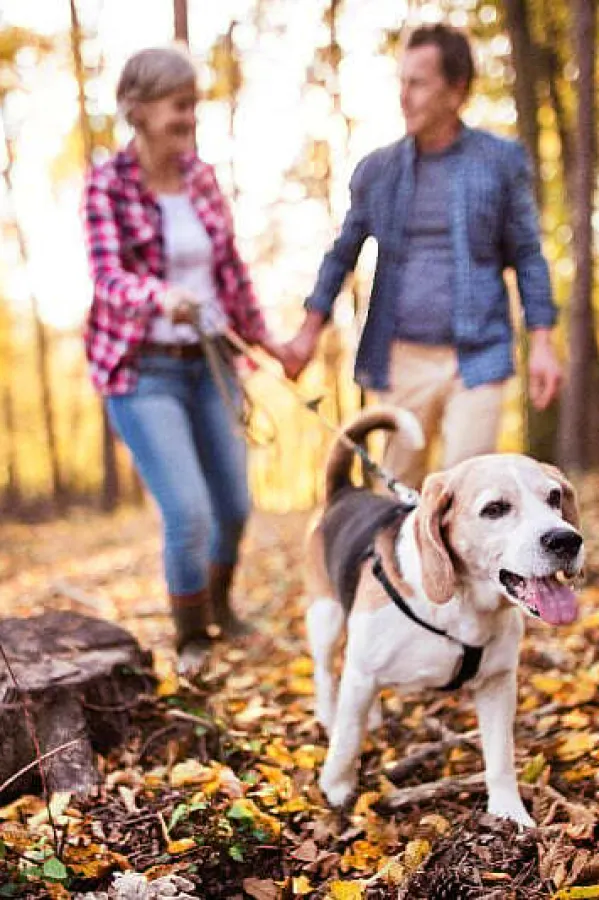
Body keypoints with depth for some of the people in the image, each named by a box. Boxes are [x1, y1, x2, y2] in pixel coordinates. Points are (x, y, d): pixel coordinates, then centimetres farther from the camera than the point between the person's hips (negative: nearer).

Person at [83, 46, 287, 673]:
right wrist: (162, 297, -44)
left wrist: (260, 338, 19)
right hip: (141, 370, -5)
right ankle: (191, 635, 14)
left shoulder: (200, 177, 5)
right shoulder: (106, 185, -11)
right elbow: (108, 278, -23)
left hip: (208, 362, 5)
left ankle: (218, 603, 41)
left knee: (234, 504, 11)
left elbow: (229, 267, 14)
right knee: (188, 512, -13)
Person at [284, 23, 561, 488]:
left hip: (476, 358, -2)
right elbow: (343, 252, 14)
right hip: (402, 358, 2)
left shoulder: (502, 161, 2)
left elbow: (527, 256, 5)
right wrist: (310, 330, 6)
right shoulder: (378, 169, 7)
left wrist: (542, 342, -2)